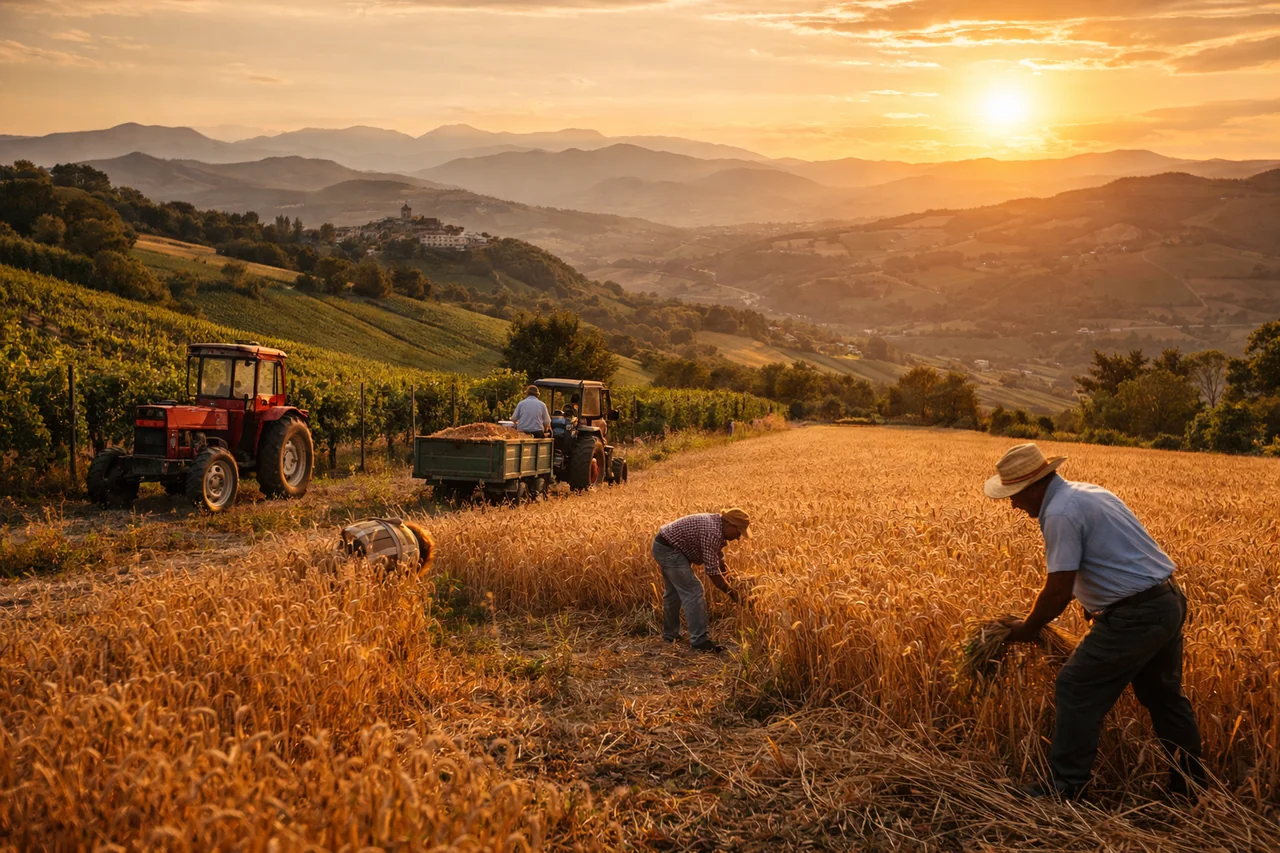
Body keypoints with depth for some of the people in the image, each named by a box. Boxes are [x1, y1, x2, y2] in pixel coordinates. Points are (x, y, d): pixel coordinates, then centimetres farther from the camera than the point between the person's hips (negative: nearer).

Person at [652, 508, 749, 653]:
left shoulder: (717, 524, 6)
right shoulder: (712, 533, -24)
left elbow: (718, 557, 19)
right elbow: (711, 569, -22)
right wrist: (728, 590, -11)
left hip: (664, 546, 11)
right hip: (670, 549, -11)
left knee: (673, 592, 21)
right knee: (693, 591, -11)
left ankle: (670, 635, 32)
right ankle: (699, 640, -9)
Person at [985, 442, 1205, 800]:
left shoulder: (1060, 513, -18)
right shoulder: (1087, 491, 13)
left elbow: (1058, 591, -18)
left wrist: (1027, 629, -4)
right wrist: (1094, 603, 21)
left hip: (1134, 616, -10)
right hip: (1169, 602, 10)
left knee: (1077, 690, -1)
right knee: (1164, 696, 21)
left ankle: (1066, 788, 6)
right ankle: (1190, 786, 33)